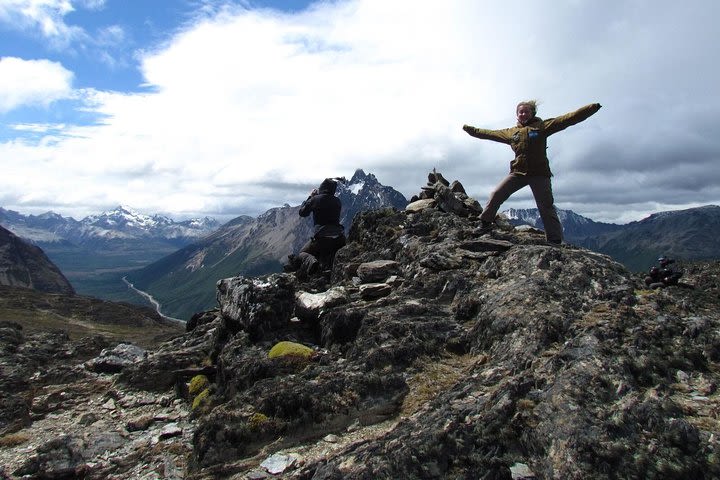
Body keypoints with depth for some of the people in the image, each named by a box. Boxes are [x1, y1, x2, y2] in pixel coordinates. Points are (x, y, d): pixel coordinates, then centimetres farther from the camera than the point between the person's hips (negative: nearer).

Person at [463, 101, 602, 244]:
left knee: (546, 207, -1)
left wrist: (592, 108, -11)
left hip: (539, 174, -3)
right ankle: (485, 223, 9)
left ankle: (555, 240, 5)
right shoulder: (510, 132, 13)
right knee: (497, 194, -7)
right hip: (518, 172, 3)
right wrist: (470, 130, 24)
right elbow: (490, 134, 22)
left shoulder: (542, 126, 3)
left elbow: (568, 118, -3)